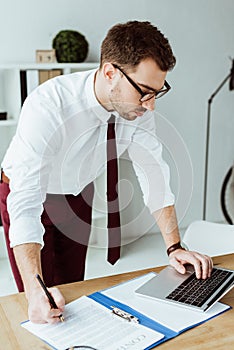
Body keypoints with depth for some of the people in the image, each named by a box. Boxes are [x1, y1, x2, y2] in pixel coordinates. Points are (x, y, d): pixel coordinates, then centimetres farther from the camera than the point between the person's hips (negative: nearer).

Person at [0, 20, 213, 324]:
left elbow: (154, 174, -12)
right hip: (25, 194, -4)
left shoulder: (138, 108, -21)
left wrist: (174, 247, -18)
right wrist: (34, 290, -50)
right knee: (42, 308, -2)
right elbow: (25, 203, -42)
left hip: (78, 195, 5)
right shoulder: (48, 107, -38)